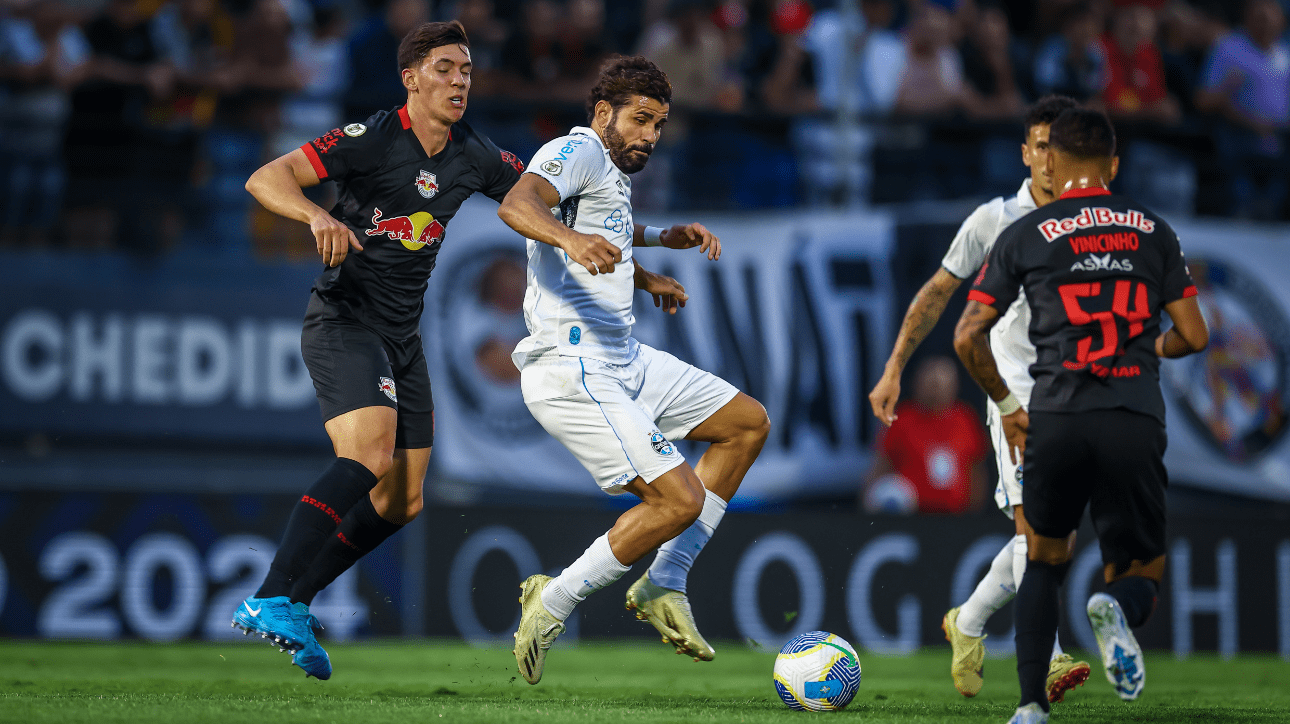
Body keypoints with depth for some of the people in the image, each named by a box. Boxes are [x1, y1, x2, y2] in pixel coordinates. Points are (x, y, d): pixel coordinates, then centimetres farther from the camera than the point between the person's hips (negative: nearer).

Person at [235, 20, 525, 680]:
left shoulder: (475, 157, 5)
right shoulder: (372, 139, -14)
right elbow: (266, 179, -21)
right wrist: (318, 216, -41)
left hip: (403, 337, 8)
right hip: (344, 322, -8)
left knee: (402, 500, 5)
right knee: (369, 455, -29)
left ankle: (291, 603, 16)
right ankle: (270, 601, -32)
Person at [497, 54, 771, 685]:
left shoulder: (615, 174, 20)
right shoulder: (578, 152, -11)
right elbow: (517, 204, -34)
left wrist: (664, 239, 35)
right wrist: (570, 237, -53)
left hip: (625, 361, 11)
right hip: (573, 370, -11)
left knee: (748, 423, 14)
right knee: (679, 499, -18)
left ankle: (662, 586, 10)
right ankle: (552, 605, -3)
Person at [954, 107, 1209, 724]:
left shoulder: (1025, 235, 7)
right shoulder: (1153, 231, 12)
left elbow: (968, 337, 3)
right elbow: (1194, 336, 13)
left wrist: (1006, 406, 17)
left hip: (1056, 420, 0)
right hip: (1136, 423, 0)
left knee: (1044, 561, 22)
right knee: (1140, 574, 14)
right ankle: (1118, 610, -24)